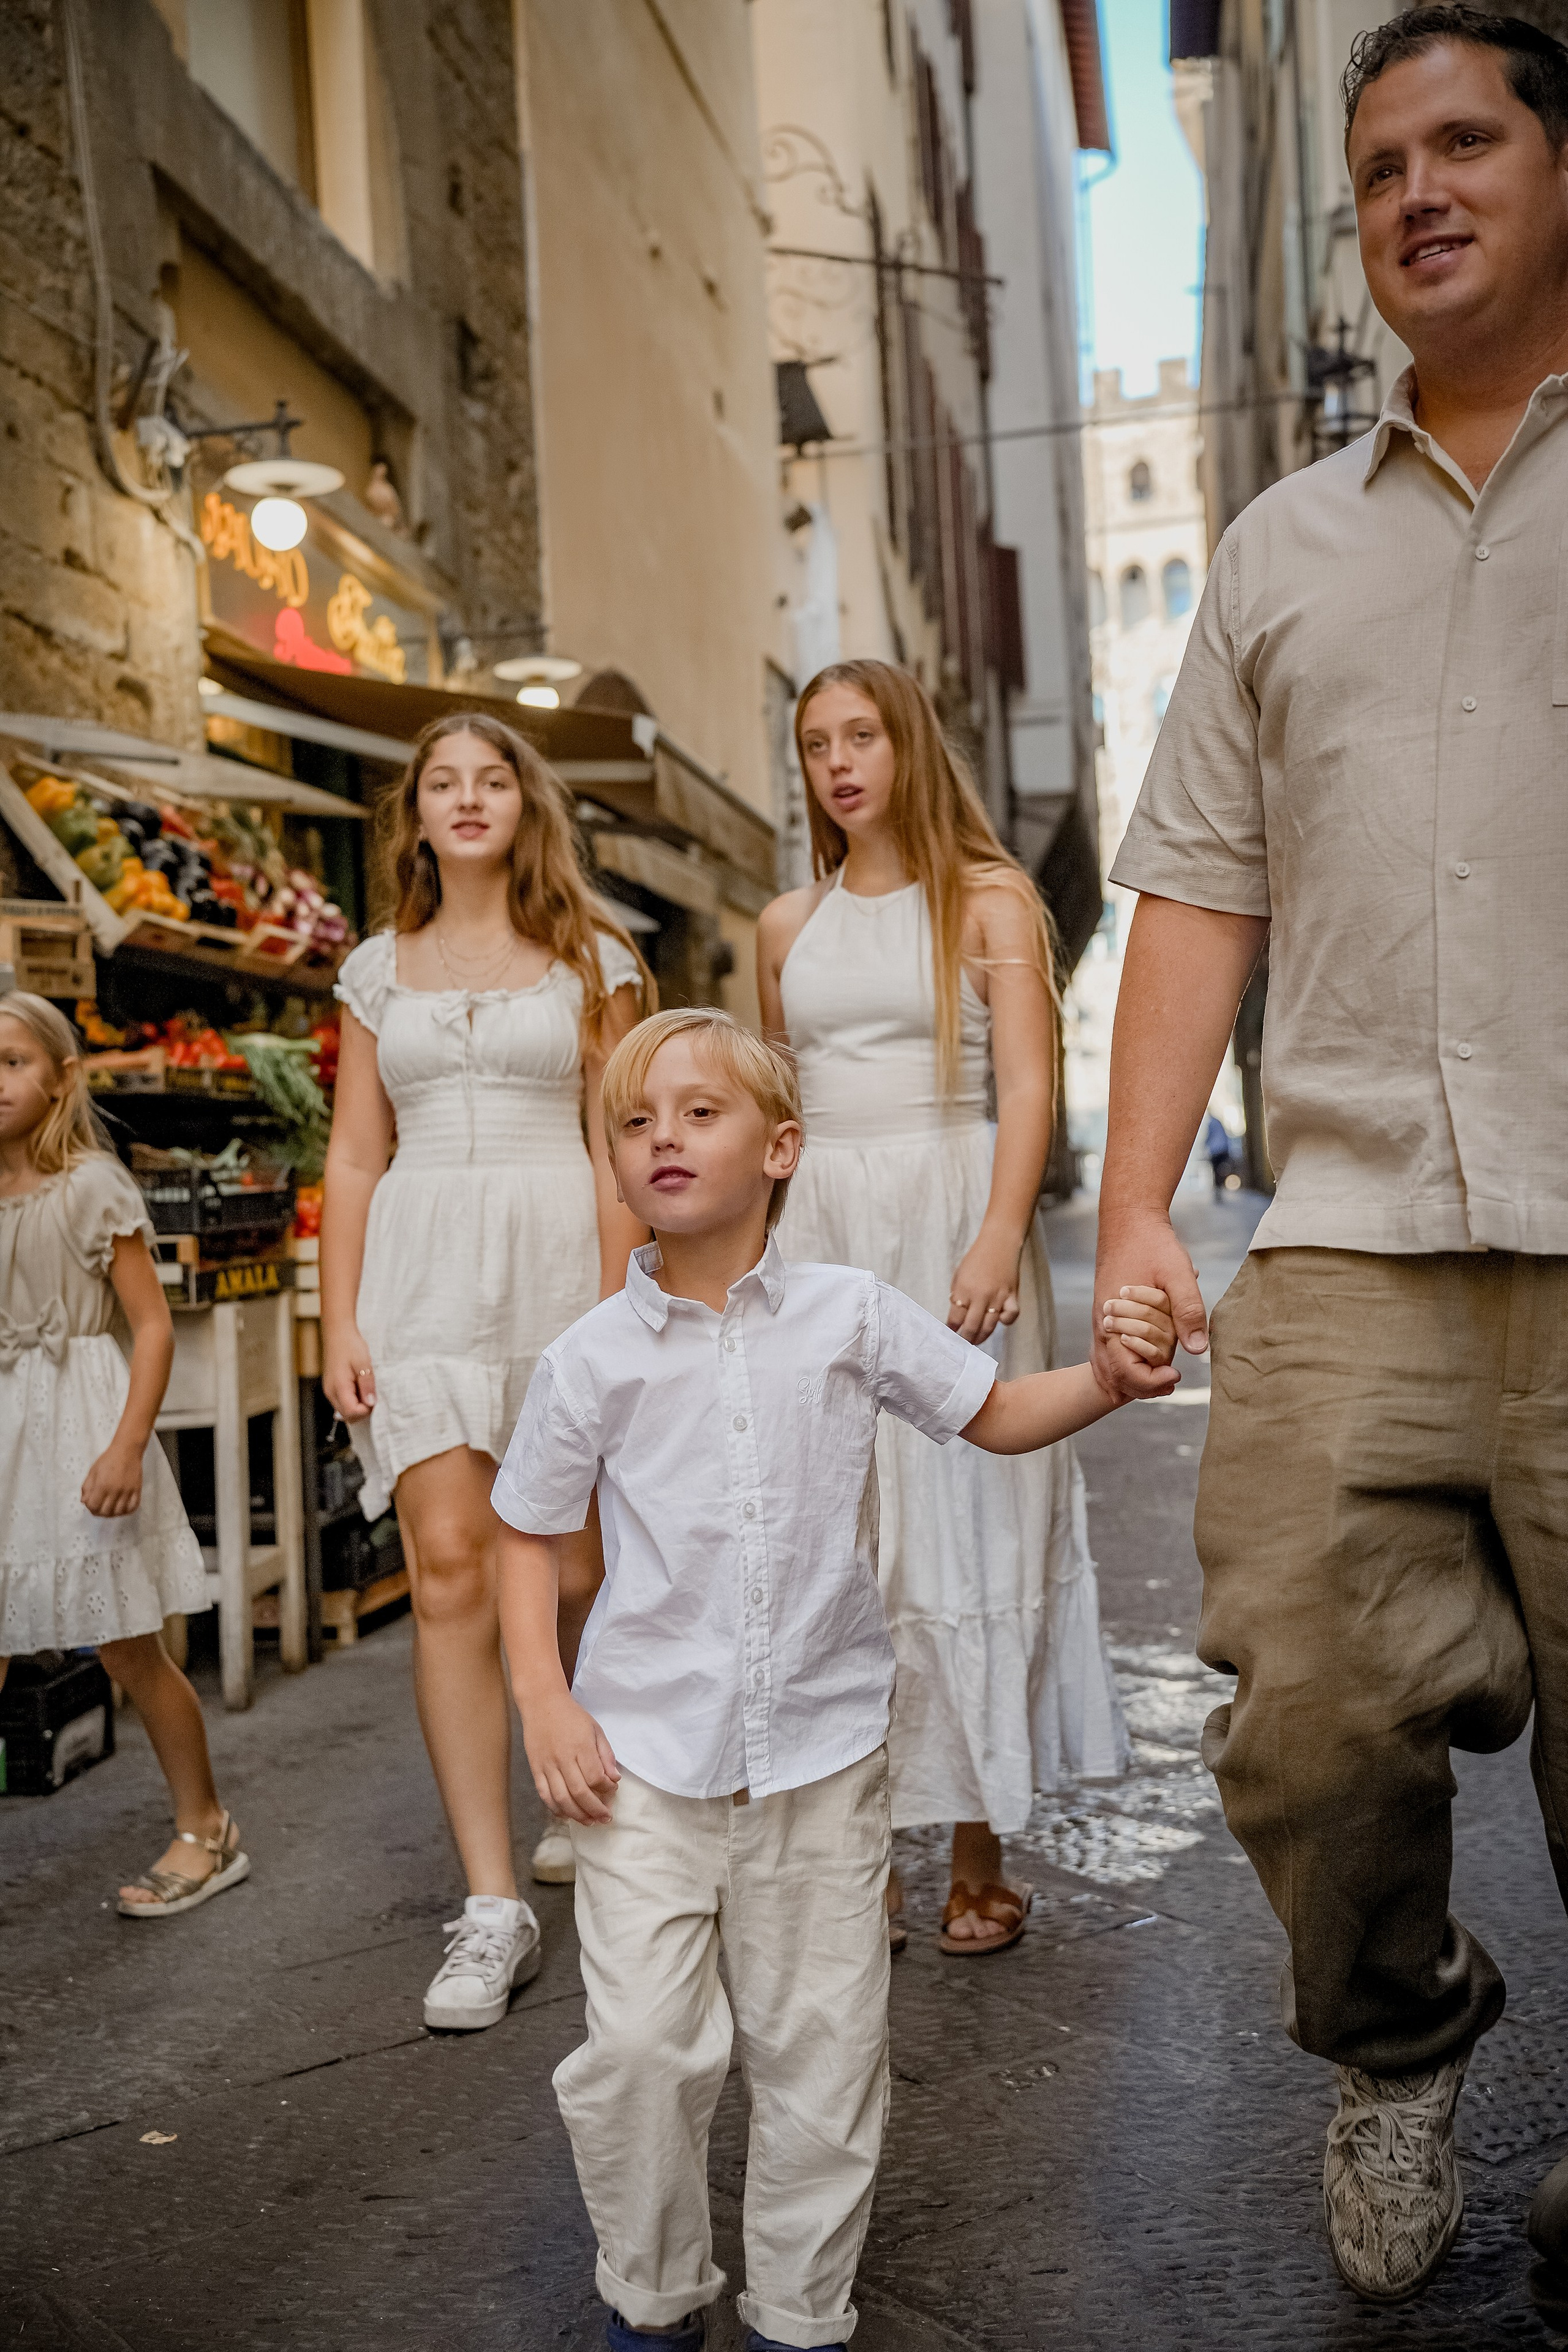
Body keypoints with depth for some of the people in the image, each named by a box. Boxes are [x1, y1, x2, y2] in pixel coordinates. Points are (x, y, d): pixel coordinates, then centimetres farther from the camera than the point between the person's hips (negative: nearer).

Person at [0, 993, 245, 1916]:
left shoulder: (92, 1187, -7)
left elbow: (153, 1325, -10)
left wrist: (127, 1447, -19)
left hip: (80, 1425, -5)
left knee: (131, 1652, 3)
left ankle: (206, 1830, 21)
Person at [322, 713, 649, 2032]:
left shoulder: (591, 961, 6)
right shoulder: (379, 970, 13)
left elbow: (617, 1151, 1)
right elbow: (355, 1157, 11)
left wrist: (617, 1316, -7)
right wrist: (340, 1322, 3)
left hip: (560, 1264, -1)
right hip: (424, 1276, 2)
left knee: (581, 1575, 4)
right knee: (451, 1568, -10)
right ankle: (493, 1908, -4)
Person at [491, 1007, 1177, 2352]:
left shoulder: (851, 1315, -3)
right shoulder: (591, 1360, -4)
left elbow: (995, 1417, 7)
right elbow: (532, 1536, 7)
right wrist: (543, 1702, -4)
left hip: (823, 1744, 1)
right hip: (647, 1749, 0)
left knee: (821, 2049, 10)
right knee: (641, 2046, -3)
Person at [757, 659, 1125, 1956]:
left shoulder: (989, 898, 2)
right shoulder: (789, 924, 14)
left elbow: (1030, 1087, -8)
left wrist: (998, 1240, -21)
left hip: (955, 1216, -4)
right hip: (820, 1230, 4)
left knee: (959, 1518, 0)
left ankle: (981, 1861, 13)